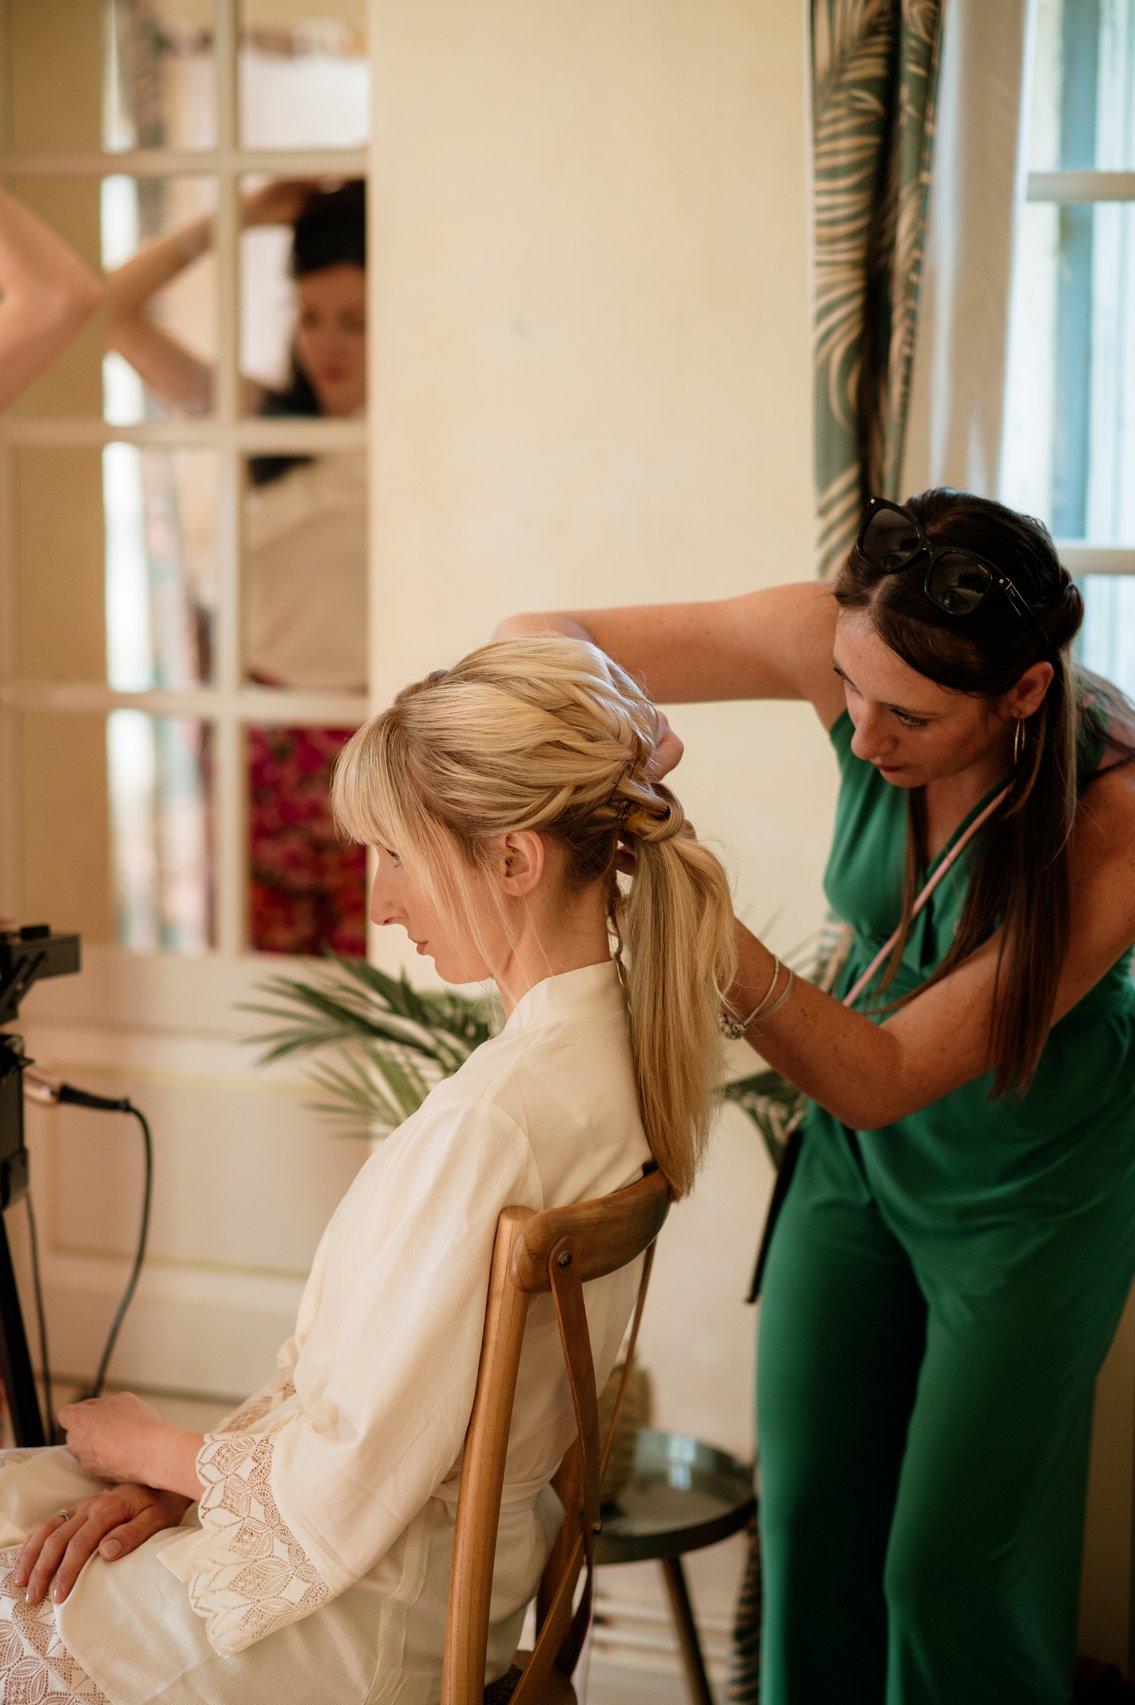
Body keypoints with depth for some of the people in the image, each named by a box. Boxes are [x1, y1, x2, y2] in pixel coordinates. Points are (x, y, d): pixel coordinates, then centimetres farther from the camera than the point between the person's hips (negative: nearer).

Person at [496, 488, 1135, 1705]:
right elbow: (537, 638, -17)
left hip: (1032, 1185, -4)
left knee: (948, 1569, 3)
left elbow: (881, 1078, -31)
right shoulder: (850, 643, -23)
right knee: (808, 1513, 10)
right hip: (862, 1149, 4)